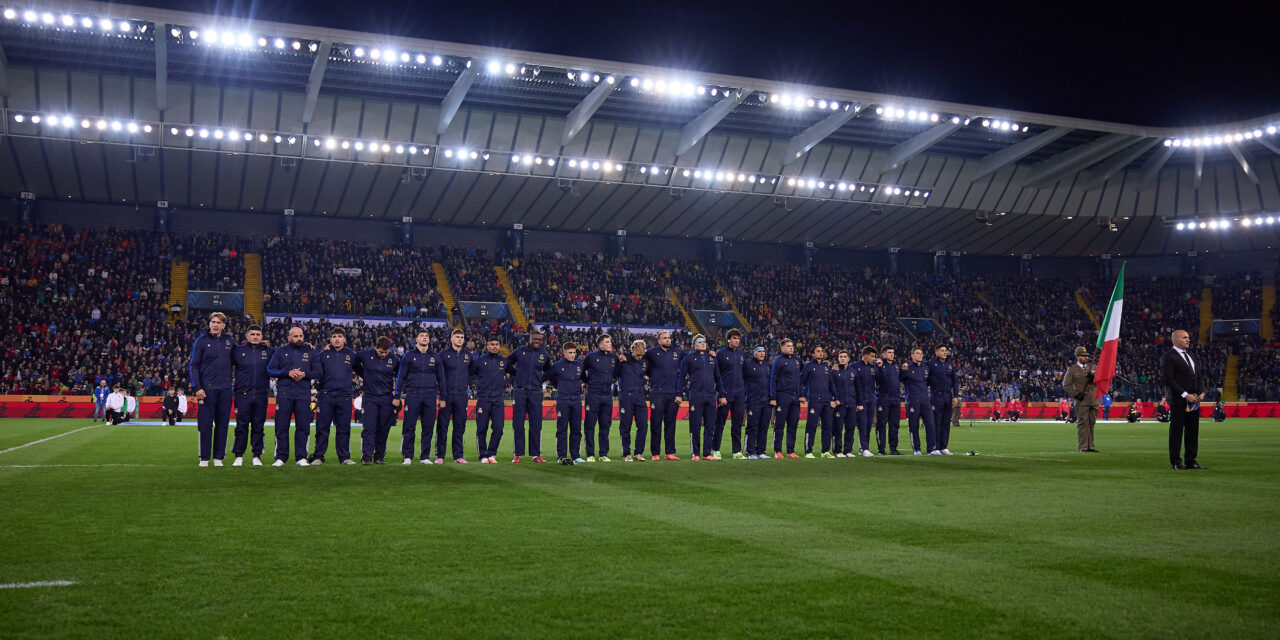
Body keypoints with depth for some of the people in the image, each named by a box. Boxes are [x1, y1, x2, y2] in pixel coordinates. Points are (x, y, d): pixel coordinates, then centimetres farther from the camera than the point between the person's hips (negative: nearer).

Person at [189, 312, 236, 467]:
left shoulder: (229, 341, 11)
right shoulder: (201, 341, 1)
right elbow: (193, 365, 0)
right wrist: (197, 387, -9)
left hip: (225, 389, 3)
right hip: (207, 388, -3)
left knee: (222, 424, 4)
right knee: (205, 424, -2)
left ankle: (218, 457, 10)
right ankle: (204, 458, 4)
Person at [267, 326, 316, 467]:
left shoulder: (309, 352, 12)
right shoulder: (281, 351, 9)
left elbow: (317, 372, 11)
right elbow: (270, 370, 4)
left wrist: (304, 374, -8)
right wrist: (288, 373, -9)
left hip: (304, 394, 1)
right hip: (284, 394, -1)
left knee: (303, 426, -1)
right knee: (282, 427, 0)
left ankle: (301, 457, 6)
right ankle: (280, 457, 6)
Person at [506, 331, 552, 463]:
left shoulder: (544, 354, 7)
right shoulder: (520, 351, 2)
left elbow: (548, 370, 24)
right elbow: (507, 363, 17)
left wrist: (542, 380, 11)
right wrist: (515, 374, 10)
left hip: (536, 392, 1)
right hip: (519, 391, -1)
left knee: (536, 424, 0)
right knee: (518, 423, -1)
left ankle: (536, 454, 6)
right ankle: (518, 454, 4)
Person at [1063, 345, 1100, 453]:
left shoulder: (1093, 367, 18)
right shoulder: (1072, 369, 4)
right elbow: (1066, 384, 0)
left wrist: (1093, 377, -9)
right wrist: (1076, 394, -10)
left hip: (1094, 401, 5)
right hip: (1082, 401, -4)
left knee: (1091, 424, 7)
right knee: (1083, 424, -7)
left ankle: (1090, 446, 12)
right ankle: (1083, 447, -5)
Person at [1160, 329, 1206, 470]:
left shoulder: (1192, 358, 20)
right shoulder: (1168, 357, -6)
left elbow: (1198, 377, 22)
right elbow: (1168, 379, -13)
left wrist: (1201, 392, 3)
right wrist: (1185, 395, -17)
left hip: (1193, 401, 7)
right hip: (1178, 401, -7)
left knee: (1193, 431, 8)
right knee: (1176, 431, -3)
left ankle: (1190, 461, 14)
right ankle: (1176, 462, 2)